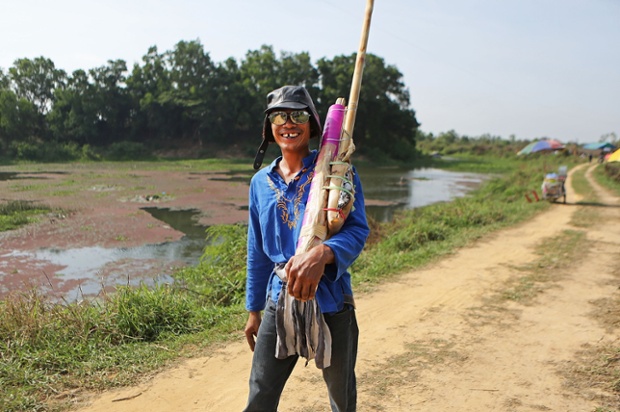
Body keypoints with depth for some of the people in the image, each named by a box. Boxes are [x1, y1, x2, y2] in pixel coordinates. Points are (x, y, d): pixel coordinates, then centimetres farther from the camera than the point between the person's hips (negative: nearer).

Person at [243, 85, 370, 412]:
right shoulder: (261, 182, 7)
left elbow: (358, 230, -14)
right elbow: (257, 252, 13)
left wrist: (321, 254, -34)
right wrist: (254, 309, 16)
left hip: (331, 301, -3)